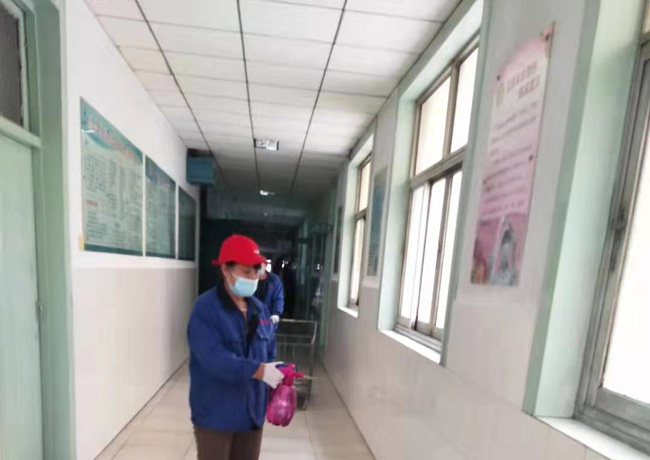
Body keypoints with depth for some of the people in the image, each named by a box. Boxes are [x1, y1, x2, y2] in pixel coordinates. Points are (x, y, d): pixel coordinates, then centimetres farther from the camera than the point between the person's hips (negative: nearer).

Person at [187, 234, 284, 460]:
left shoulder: (259, 309, 4)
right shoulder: (206, 308, -18)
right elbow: (214, 358, -29)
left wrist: (276, 377, -7)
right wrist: (258, 371, -34)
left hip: (251, 410, 6)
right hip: (215, 413, -6)